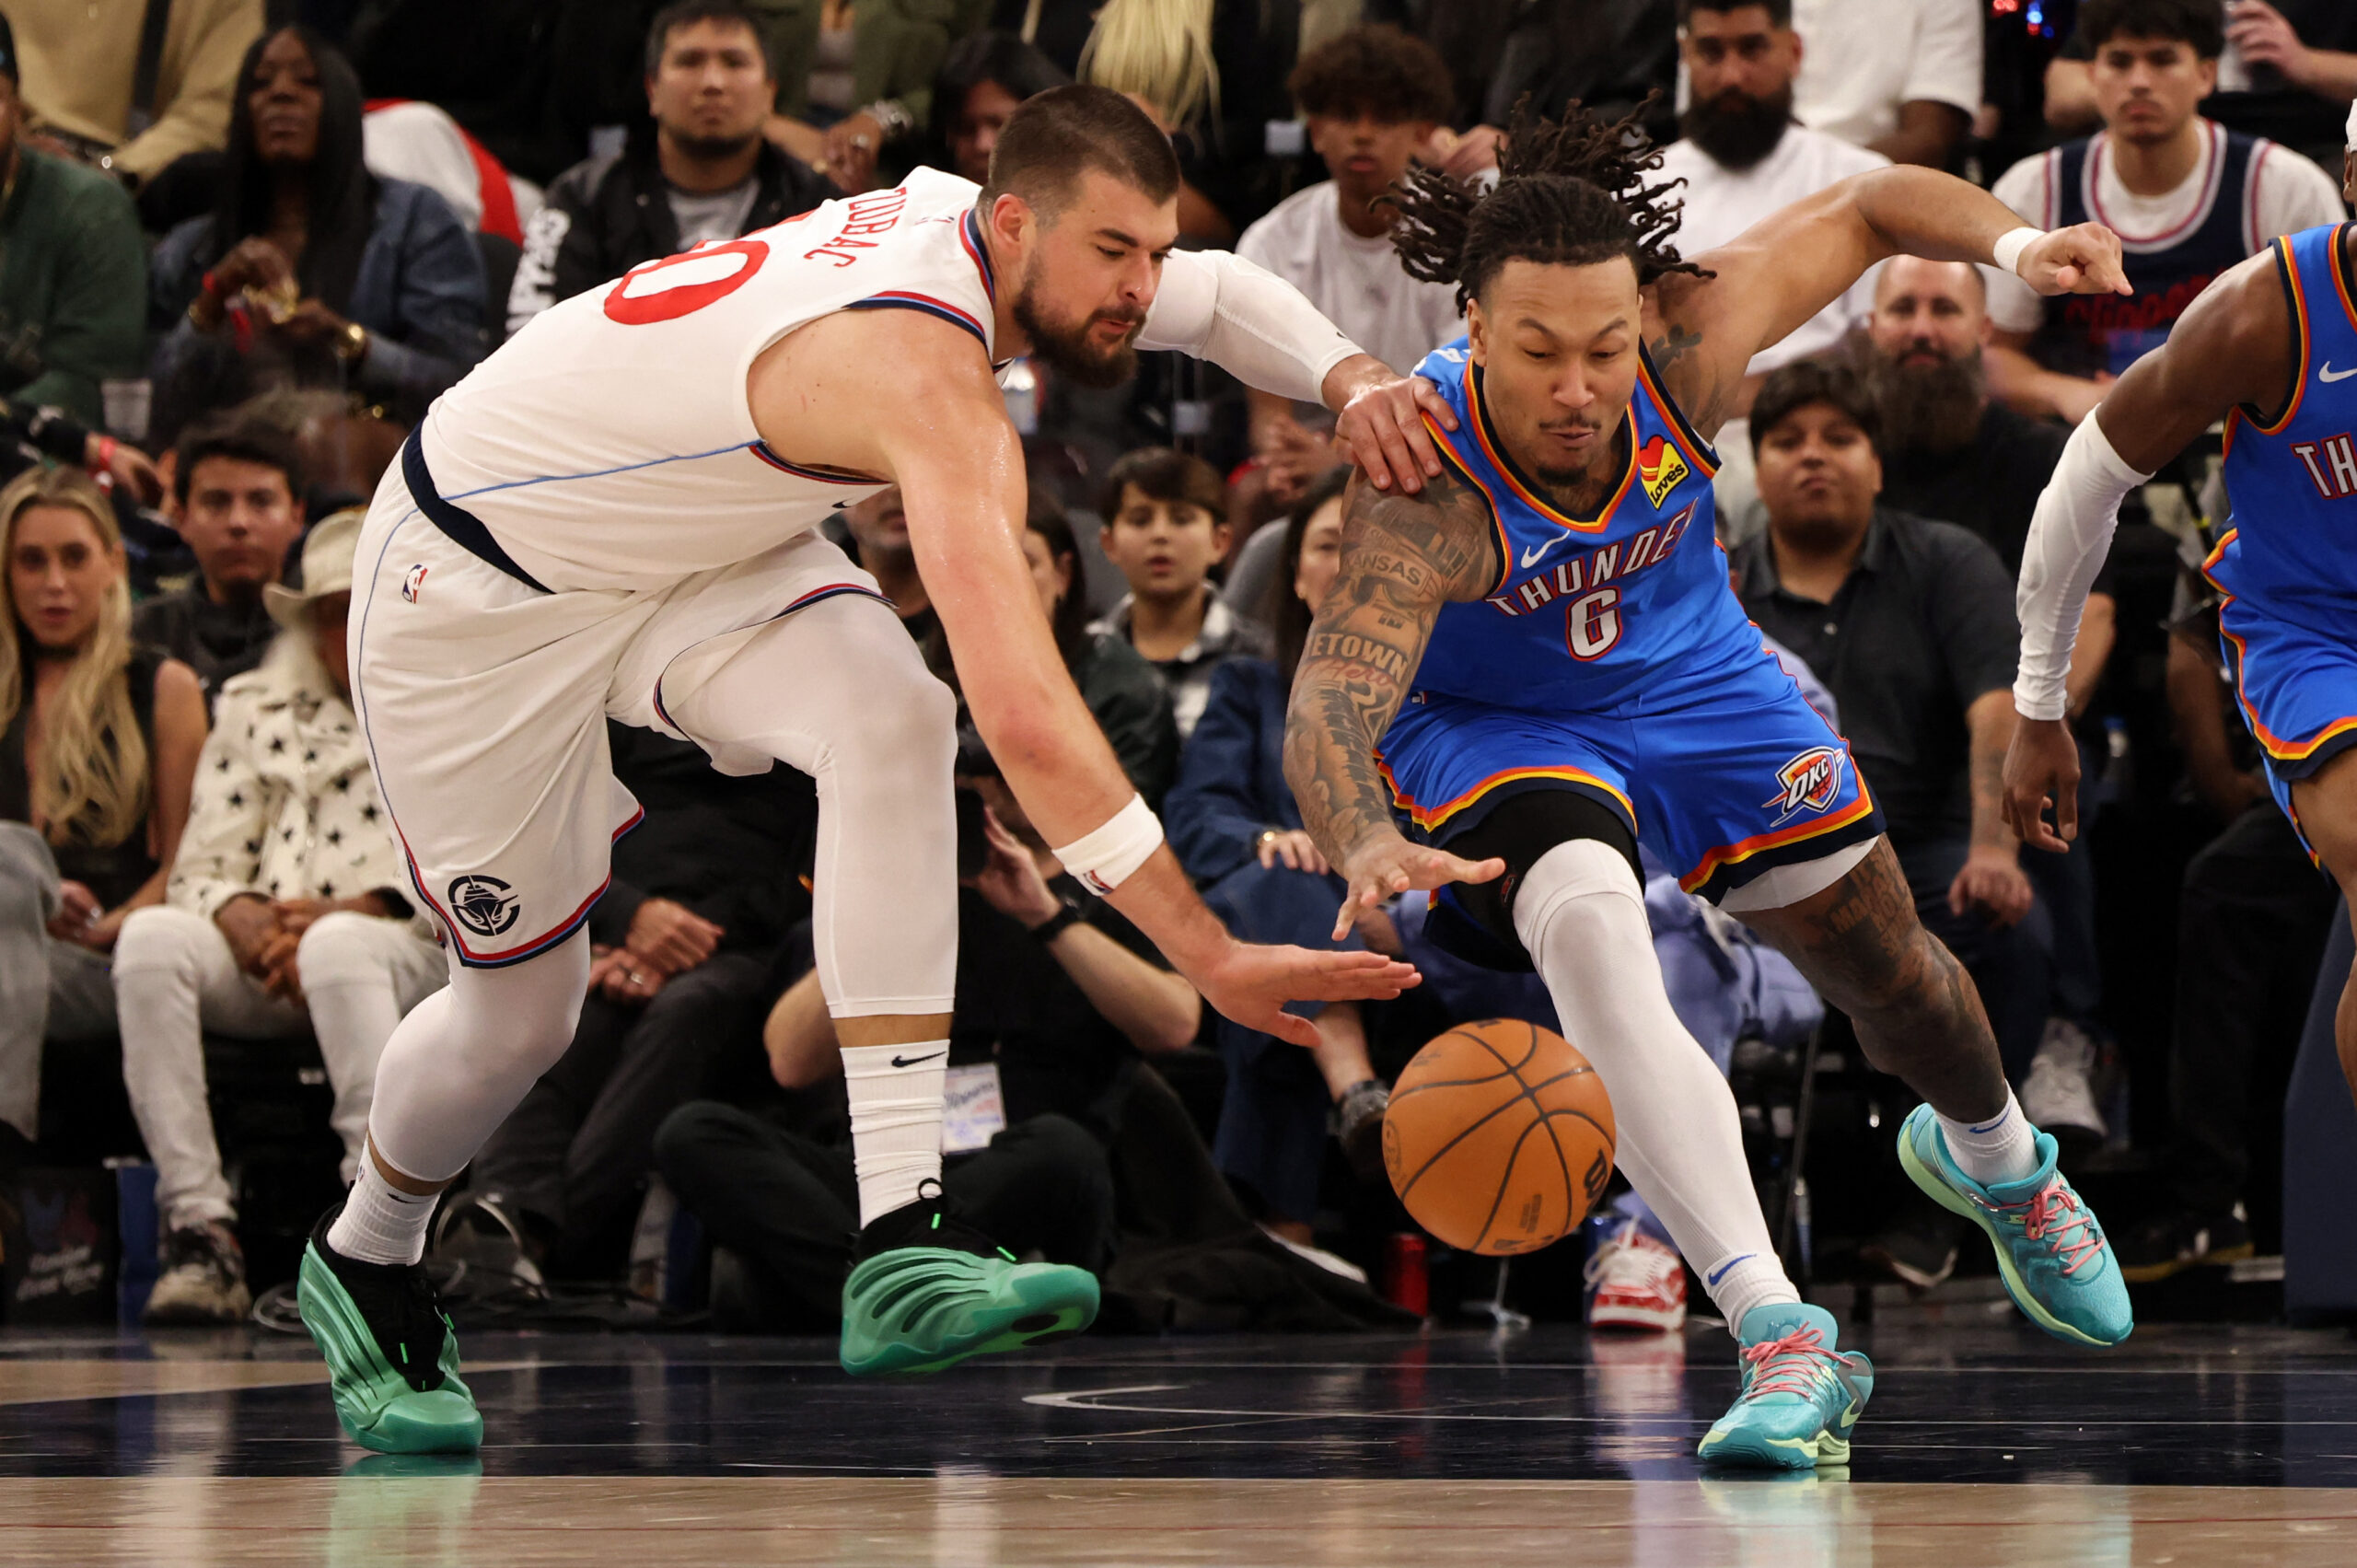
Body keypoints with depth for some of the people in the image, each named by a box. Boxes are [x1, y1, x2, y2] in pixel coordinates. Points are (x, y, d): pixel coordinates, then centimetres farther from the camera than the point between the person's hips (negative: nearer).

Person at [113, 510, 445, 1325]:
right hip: (267, 964, 3)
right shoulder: (256, 712, 24)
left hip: (414, 952, -3)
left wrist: (354, 910, -14)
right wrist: (244, 921, -11)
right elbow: (199, 870, 14)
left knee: (338, 947, -40)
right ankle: (199, 1231, -35)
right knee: (151, 936, -30)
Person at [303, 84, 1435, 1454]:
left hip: (695, 555, 7)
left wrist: (1350, 381, -11)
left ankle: (902, 1242, -27)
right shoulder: (931, 379, -38)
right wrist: (1211, 959, -51)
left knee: (889, 721, -23)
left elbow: (1217, 297, 10)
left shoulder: (969, 225, -12)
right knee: (523, 1006, 5)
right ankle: (365, 1261, 39)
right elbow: (1025, 720, -48)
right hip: (476, 580, -7)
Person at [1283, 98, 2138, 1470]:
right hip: (1494, 726, -4)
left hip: (1688, 676, 4)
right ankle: (1782, 1343, -37)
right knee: (1589, 932, -35)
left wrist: (2010, 242, -31)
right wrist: (1368, 845, -70)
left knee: (1892, 973, 16)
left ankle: (1997, 1162, 54)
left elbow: (1870, 209, -13)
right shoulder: (1426, 494, -39)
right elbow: (1329, 703, -50)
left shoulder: (1690, 346, -29)